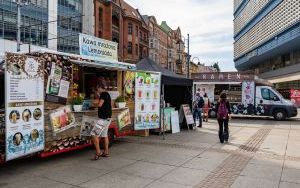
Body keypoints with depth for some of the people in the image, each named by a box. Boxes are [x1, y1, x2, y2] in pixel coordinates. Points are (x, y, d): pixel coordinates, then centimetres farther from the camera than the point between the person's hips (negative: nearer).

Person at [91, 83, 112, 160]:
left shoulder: (103, 94, -12)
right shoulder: (107, 94, 17)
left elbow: (100, 104, -22)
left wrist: (95, 103, -2)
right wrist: (99, 96, 24)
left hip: (103, 118, -10)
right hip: (107, 118, 10)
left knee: (94, 134, -9)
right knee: (104, 135, 15)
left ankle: (98, 152, -9)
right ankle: (106, 152, 20)